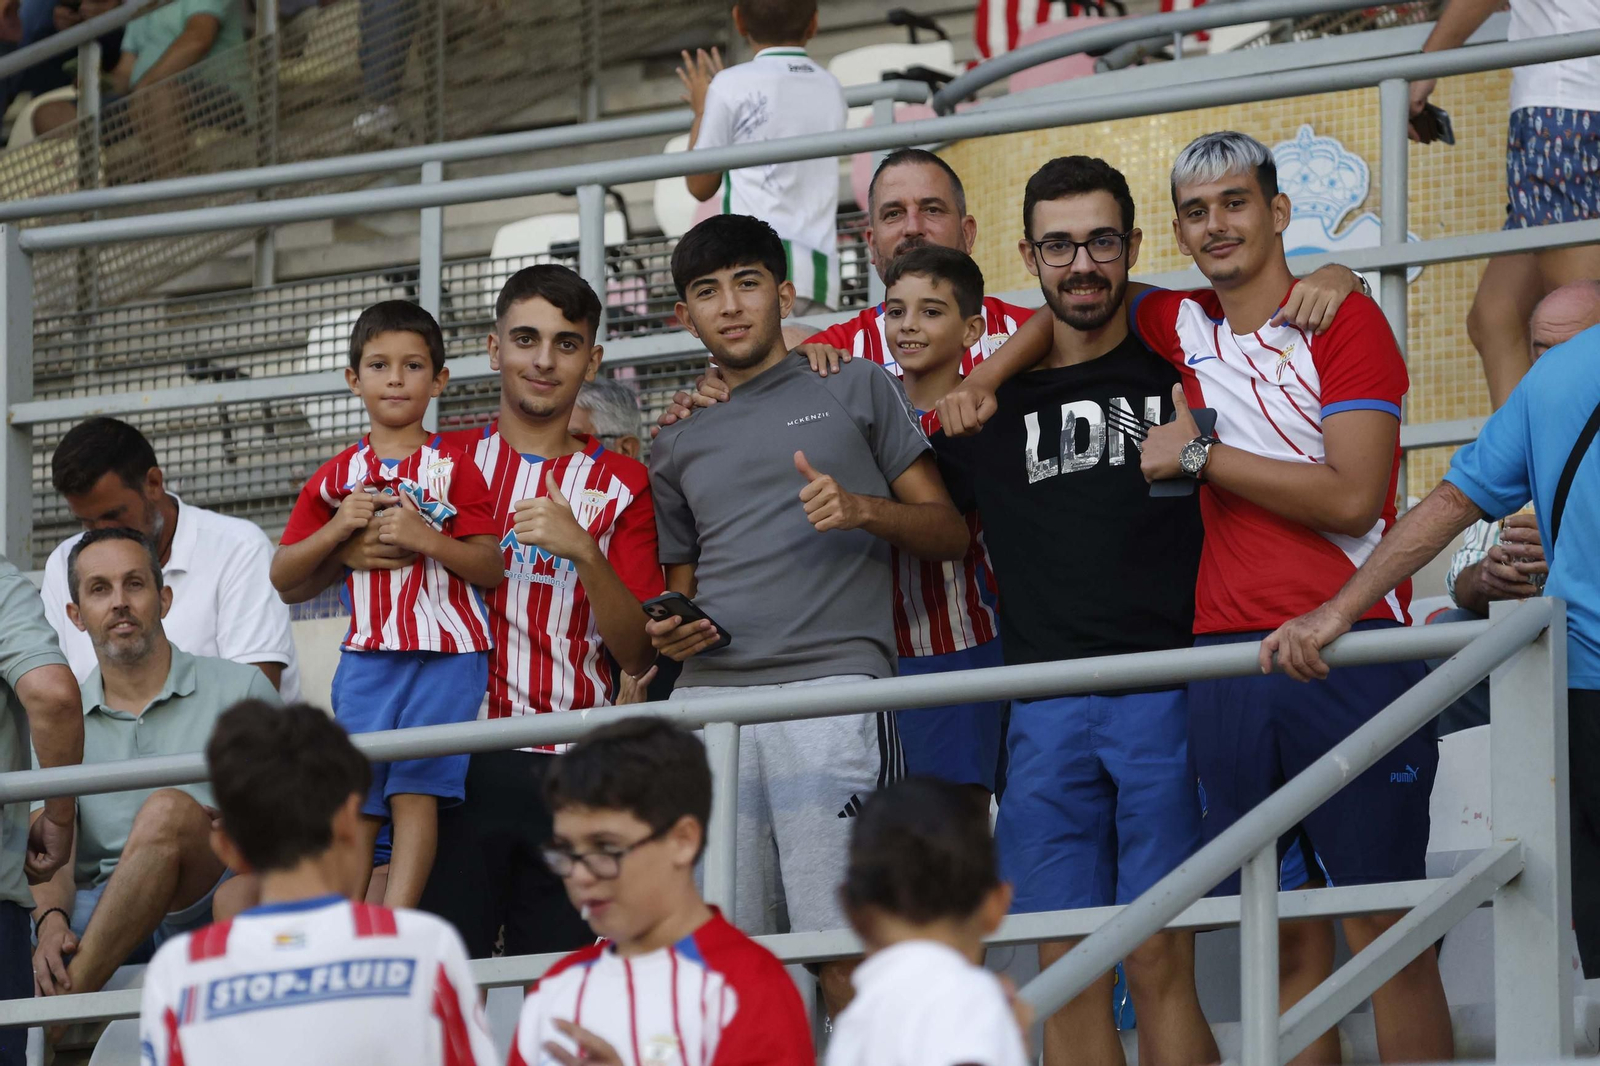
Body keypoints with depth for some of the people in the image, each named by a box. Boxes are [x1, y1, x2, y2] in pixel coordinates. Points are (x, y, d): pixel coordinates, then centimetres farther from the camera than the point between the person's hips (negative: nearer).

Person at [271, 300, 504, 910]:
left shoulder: (453, 468, 3)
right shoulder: (337, 477, 12)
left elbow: (492, 569, -3)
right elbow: (285, 581, 12)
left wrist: (426, 538, -17)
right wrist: (337, 529, -4)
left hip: (446, 653, -3)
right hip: (368, 654, 3)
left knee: (415, 790, -10)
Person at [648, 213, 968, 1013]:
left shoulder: (855, 389, 15)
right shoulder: (679, 443, 25)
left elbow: (949, 532, 11)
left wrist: (864, 510, -8)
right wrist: (669, 635, 6)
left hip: (830, 684, -4)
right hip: (708, 697, 4)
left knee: (847, 962, -13)